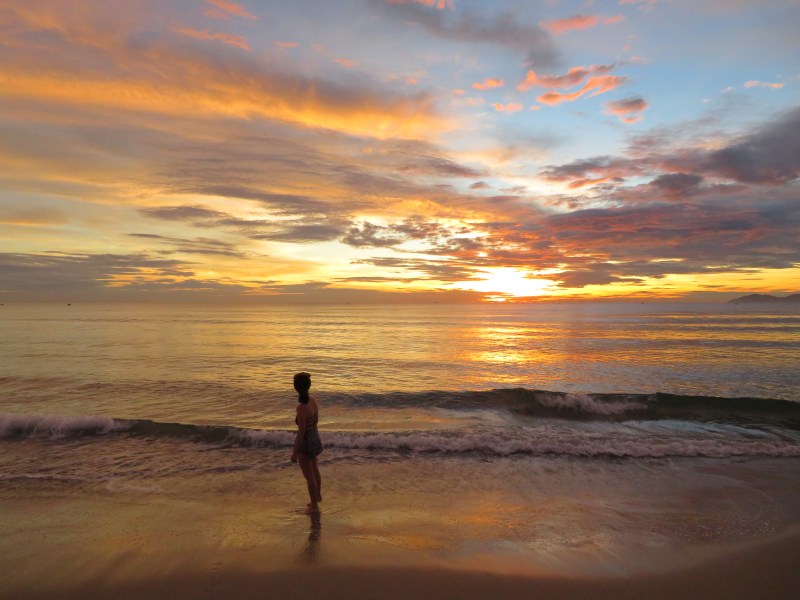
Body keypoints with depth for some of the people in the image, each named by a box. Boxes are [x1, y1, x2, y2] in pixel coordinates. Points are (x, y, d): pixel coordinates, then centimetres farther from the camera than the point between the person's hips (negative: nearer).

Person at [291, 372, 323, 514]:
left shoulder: (301, 407, -34)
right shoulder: (314, 400, -9)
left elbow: (301, 432, -27)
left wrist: (295, 453, -16)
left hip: (305, 442, -8)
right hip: (314, 437, 8)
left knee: (309, 476, 13)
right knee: (314, 469, 29)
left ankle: (314, 506, 32)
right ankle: (318, 495, 51)